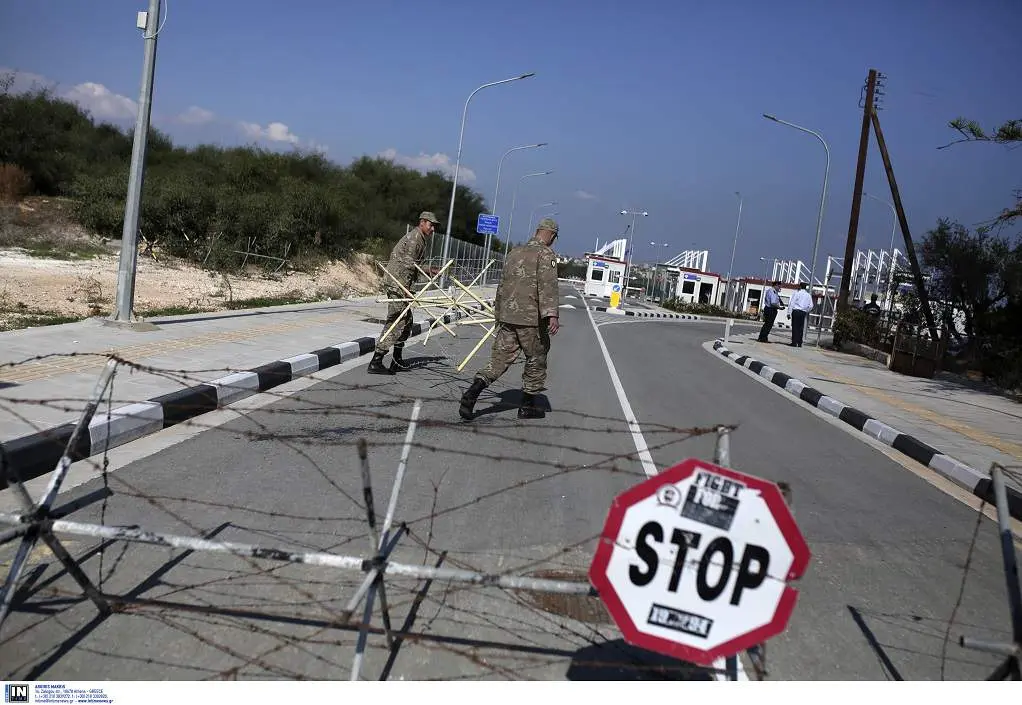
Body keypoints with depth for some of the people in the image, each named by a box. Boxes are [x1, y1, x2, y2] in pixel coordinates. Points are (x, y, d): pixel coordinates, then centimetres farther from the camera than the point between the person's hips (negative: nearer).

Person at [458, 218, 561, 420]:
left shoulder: (514, 253, 16)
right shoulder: (546, 255, -5)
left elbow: (503, 285, 23)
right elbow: (548, 286, -20)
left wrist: (498, 312, 33)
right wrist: (551, 314, -27)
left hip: (507, 317, 6)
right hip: (531, 320, -6)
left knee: (499, 361, 7)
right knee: (536, 361, 11)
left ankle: (471, 394, -10)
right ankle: (527, 406, 18)